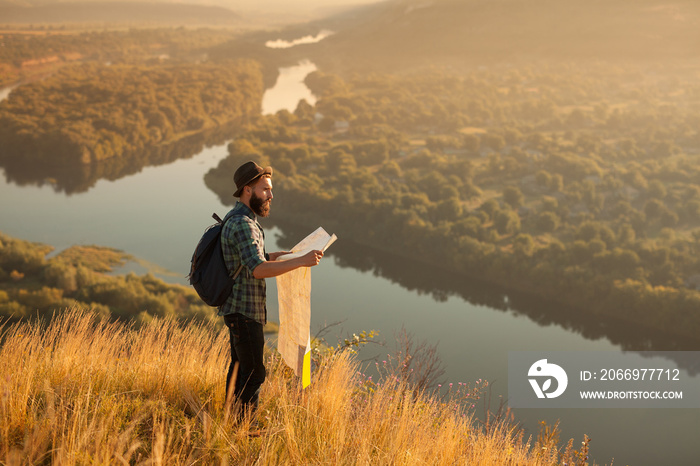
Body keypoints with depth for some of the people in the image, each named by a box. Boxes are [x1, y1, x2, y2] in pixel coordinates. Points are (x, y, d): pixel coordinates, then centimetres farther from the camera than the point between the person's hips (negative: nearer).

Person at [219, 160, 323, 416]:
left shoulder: (238, 219, 13)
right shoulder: (242, 224, -21)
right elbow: (258, 270, -32)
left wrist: (271, 256, 12)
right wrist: (301, 261, -34)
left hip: (239, 309, 11)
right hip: (244, 311, -11)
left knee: (240, 367, 20)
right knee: (253, 373, -4)